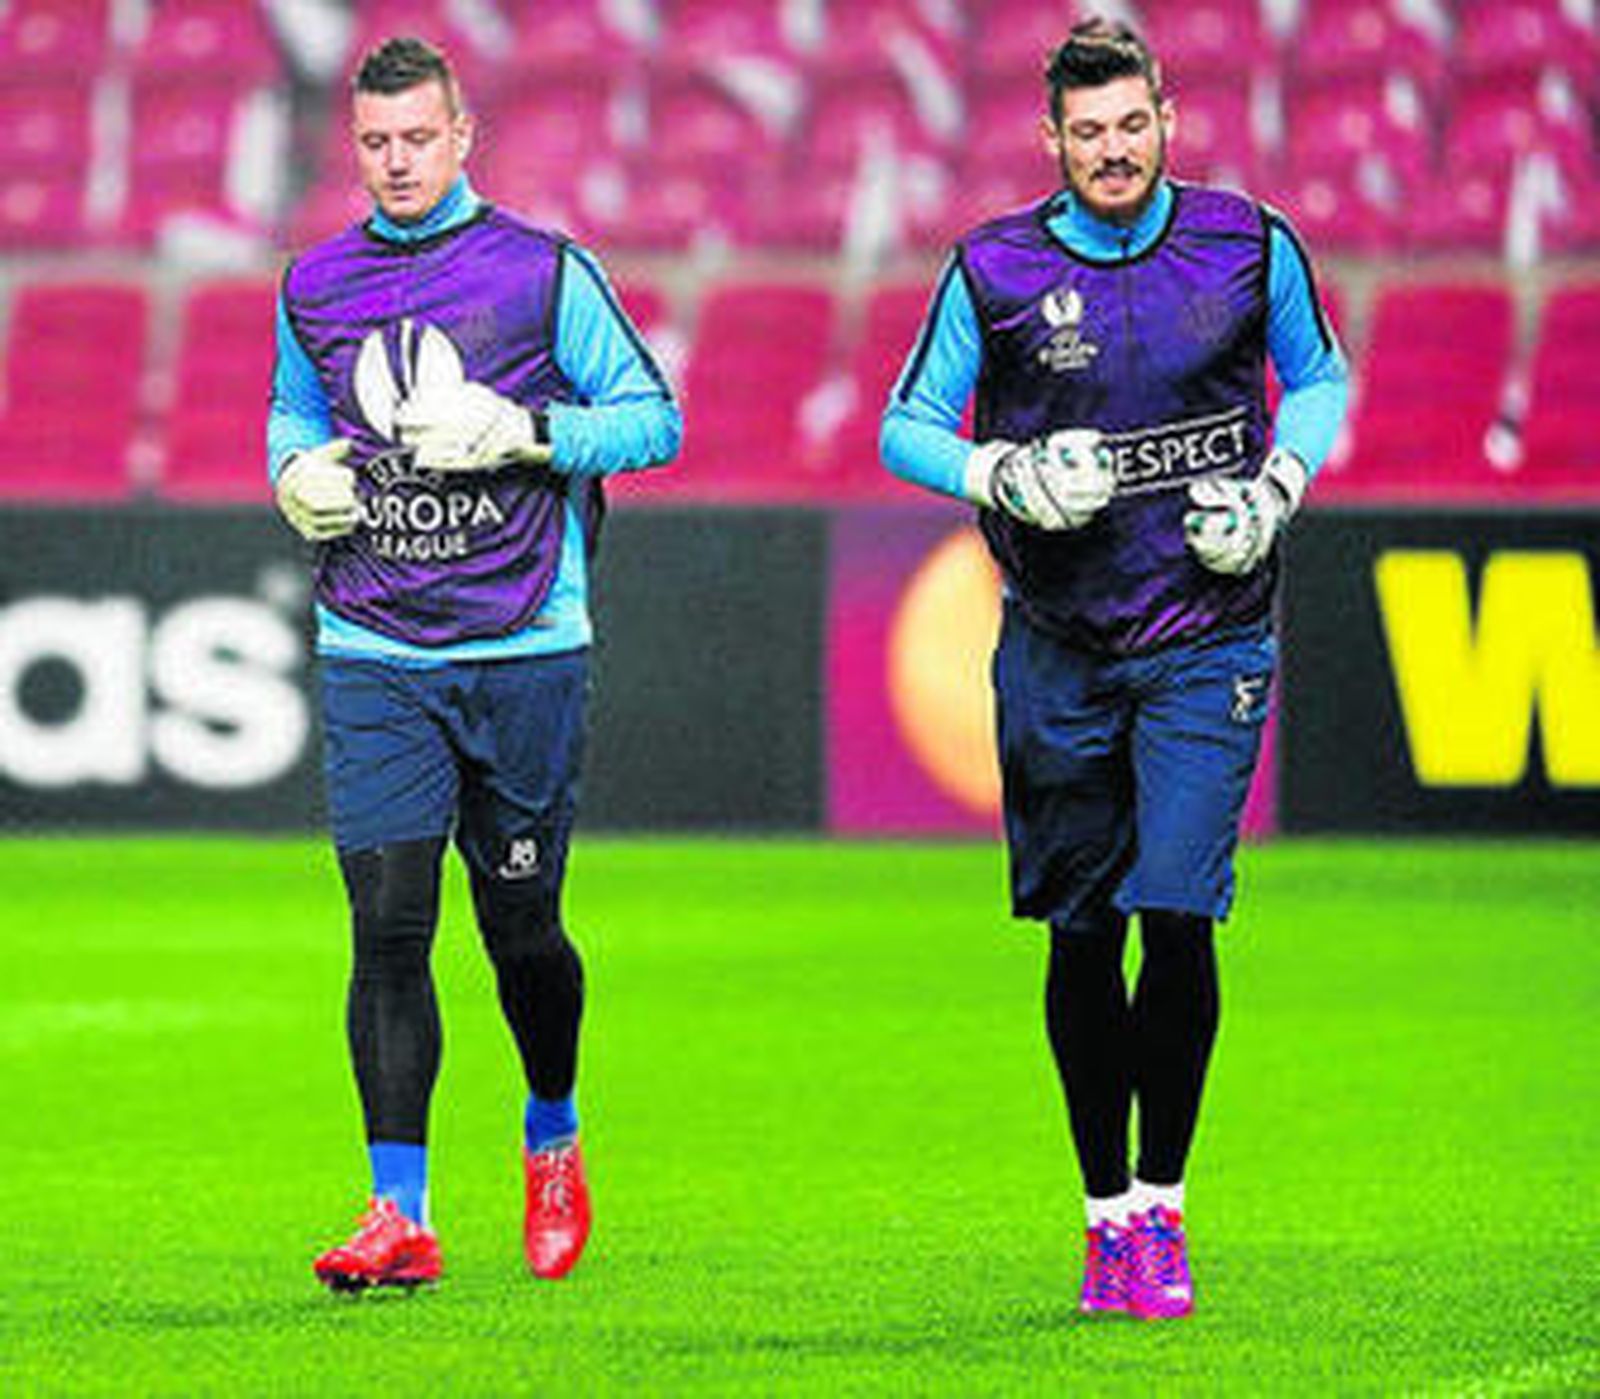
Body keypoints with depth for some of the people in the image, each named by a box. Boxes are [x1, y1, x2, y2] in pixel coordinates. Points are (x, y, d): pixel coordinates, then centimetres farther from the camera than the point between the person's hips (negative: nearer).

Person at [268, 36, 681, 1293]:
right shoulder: (316, 288, 9)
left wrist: (526, 433, -14)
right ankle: (401, 1216, -9)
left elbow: (655, 418, 0)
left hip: (525, 654, -2)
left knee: (521, 926, 5)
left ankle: (554, 1141, 33)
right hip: (374, 660, 2)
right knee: (387, 928, -8)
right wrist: (297, 472, 4)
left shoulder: (546, 273, -1)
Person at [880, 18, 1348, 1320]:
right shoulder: (993, 271, -2)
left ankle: (1162, 1204, 3)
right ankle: (1108, 1214, 17)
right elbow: (909, 425, 6)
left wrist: (1277, 484, -2)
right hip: (1059, 649, 1)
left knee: (1175, 917, -12)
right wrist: (1006, 476, -12)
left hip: (1207, 640, -1)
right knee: (1081, 938, 4)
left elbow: (1318, 376, 16)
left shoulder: (1251, 247, 0)